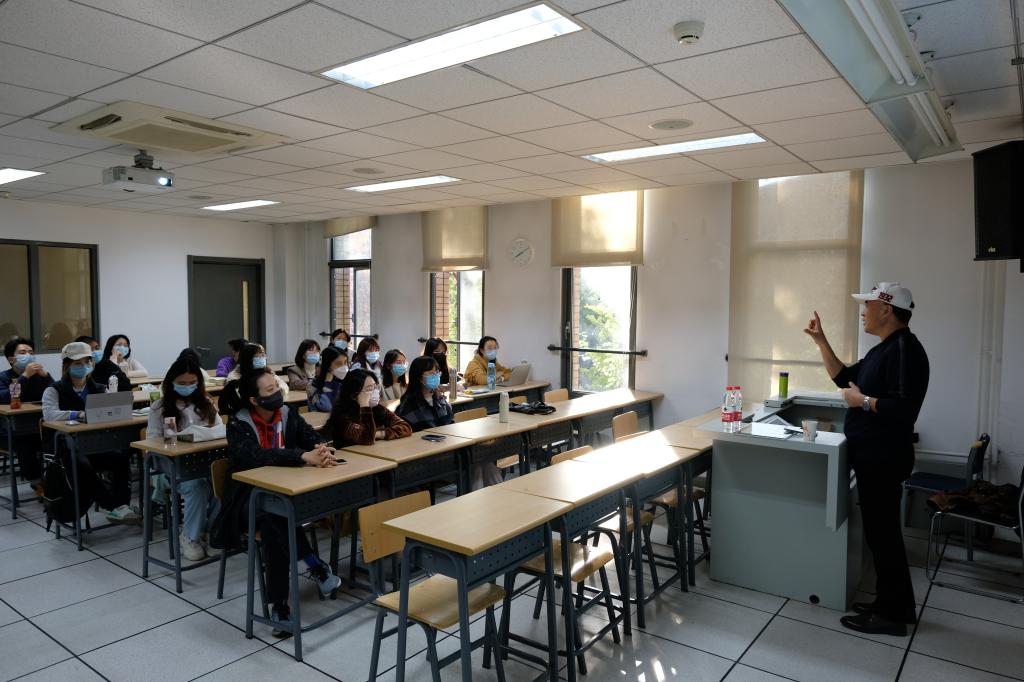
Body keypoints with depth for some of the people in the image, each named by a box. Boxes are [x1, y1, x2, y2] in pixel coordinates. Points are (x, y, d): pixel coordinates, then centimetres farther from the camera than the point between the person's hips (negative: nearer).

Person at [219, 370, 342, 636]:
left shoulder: (288, 414, 2)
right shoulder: (238, 425, -12)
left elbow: (314, 439, -7)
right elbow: (257, 455, -30)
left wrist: (323, 450, -33)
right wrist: (304, 456, -40)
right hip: (248, 499, -3)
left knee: (273, 527, -33)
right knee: (273, 514, -38)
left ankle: (279, 604, -27)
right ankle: (316, 565, -25)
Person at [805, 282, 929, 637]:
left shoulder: (904, 349, -18)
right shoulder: (883, 350, 14)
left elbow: (905, 408, -28)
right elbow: (844, 378, 20)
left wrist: (862, 401, -16)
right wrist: (821, 341, 15)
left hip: (883, 459, -10)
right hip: (872, 457, 10)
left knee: (881, 533, 0)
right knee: (882, 531, 17)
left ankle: (892, 615, 13)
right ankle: (895, 603, 29)